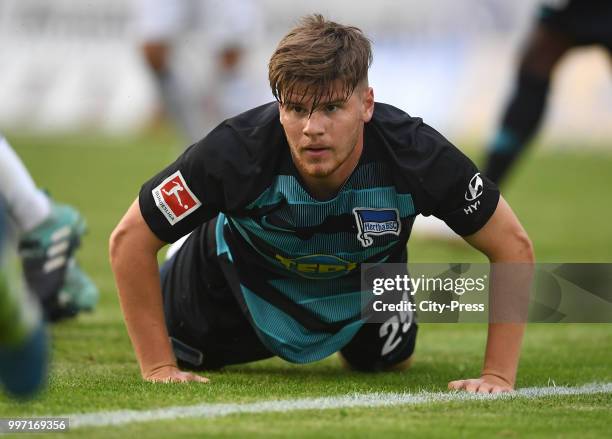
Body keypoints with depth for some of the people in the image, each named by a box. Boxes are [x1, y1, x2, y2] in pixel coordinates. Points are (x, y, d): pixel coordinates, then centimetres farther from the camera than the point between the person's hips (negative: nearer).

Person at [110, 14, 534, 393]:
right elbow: (130, 239, -31)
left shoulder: (416, 154, -40)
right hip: (244, 265, -1)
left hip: (367, 277, 1)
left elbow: (513, 245, -27)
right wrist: (158, 368, -30)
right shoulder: (236, 151, -43)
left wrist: (498, 376, -31)